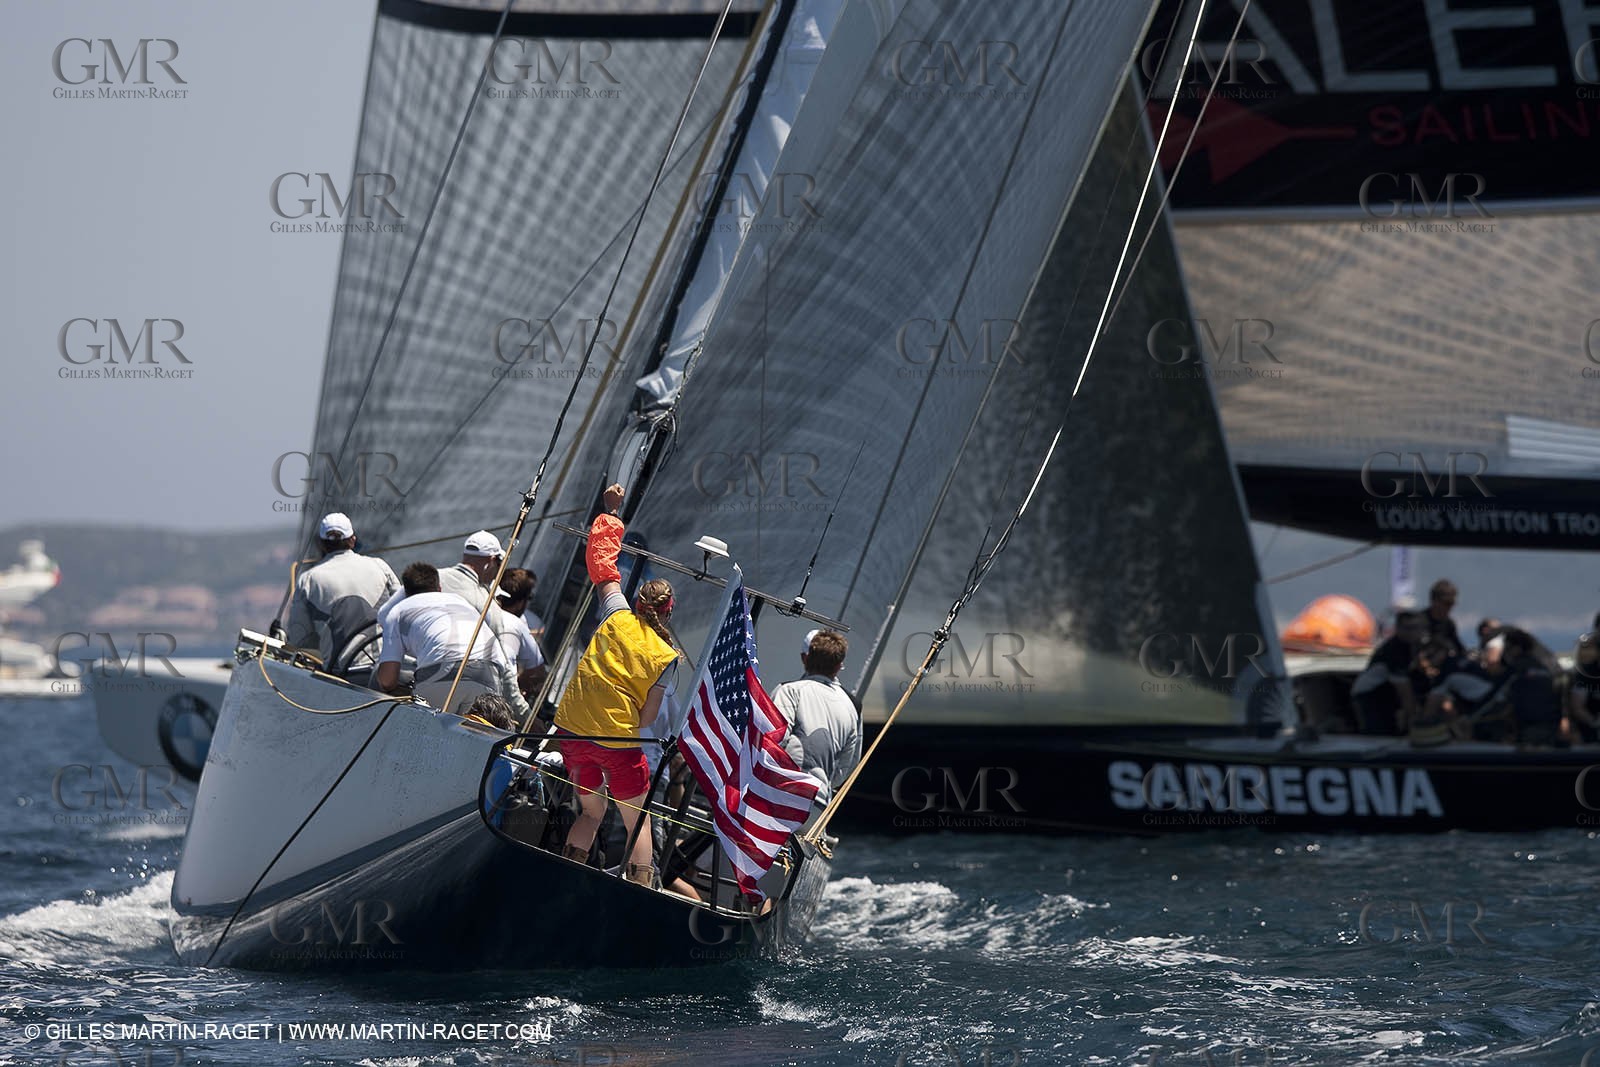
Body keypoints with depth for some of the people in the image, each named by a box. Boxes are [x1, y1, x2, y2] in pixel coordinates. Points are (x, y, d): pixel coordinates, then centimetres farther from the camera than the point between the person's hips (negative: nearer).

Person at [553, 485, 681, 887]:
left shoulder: (617, 618, 0)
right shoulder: (666, 656, -5)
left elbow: (604, 569, 12)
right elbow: (649, 717, -7)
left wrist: (612, 510, 22)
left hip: (572, 730, 4)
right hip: (619, 741, -4)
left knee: (591, 813, 21)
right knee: (638, 821, 9)